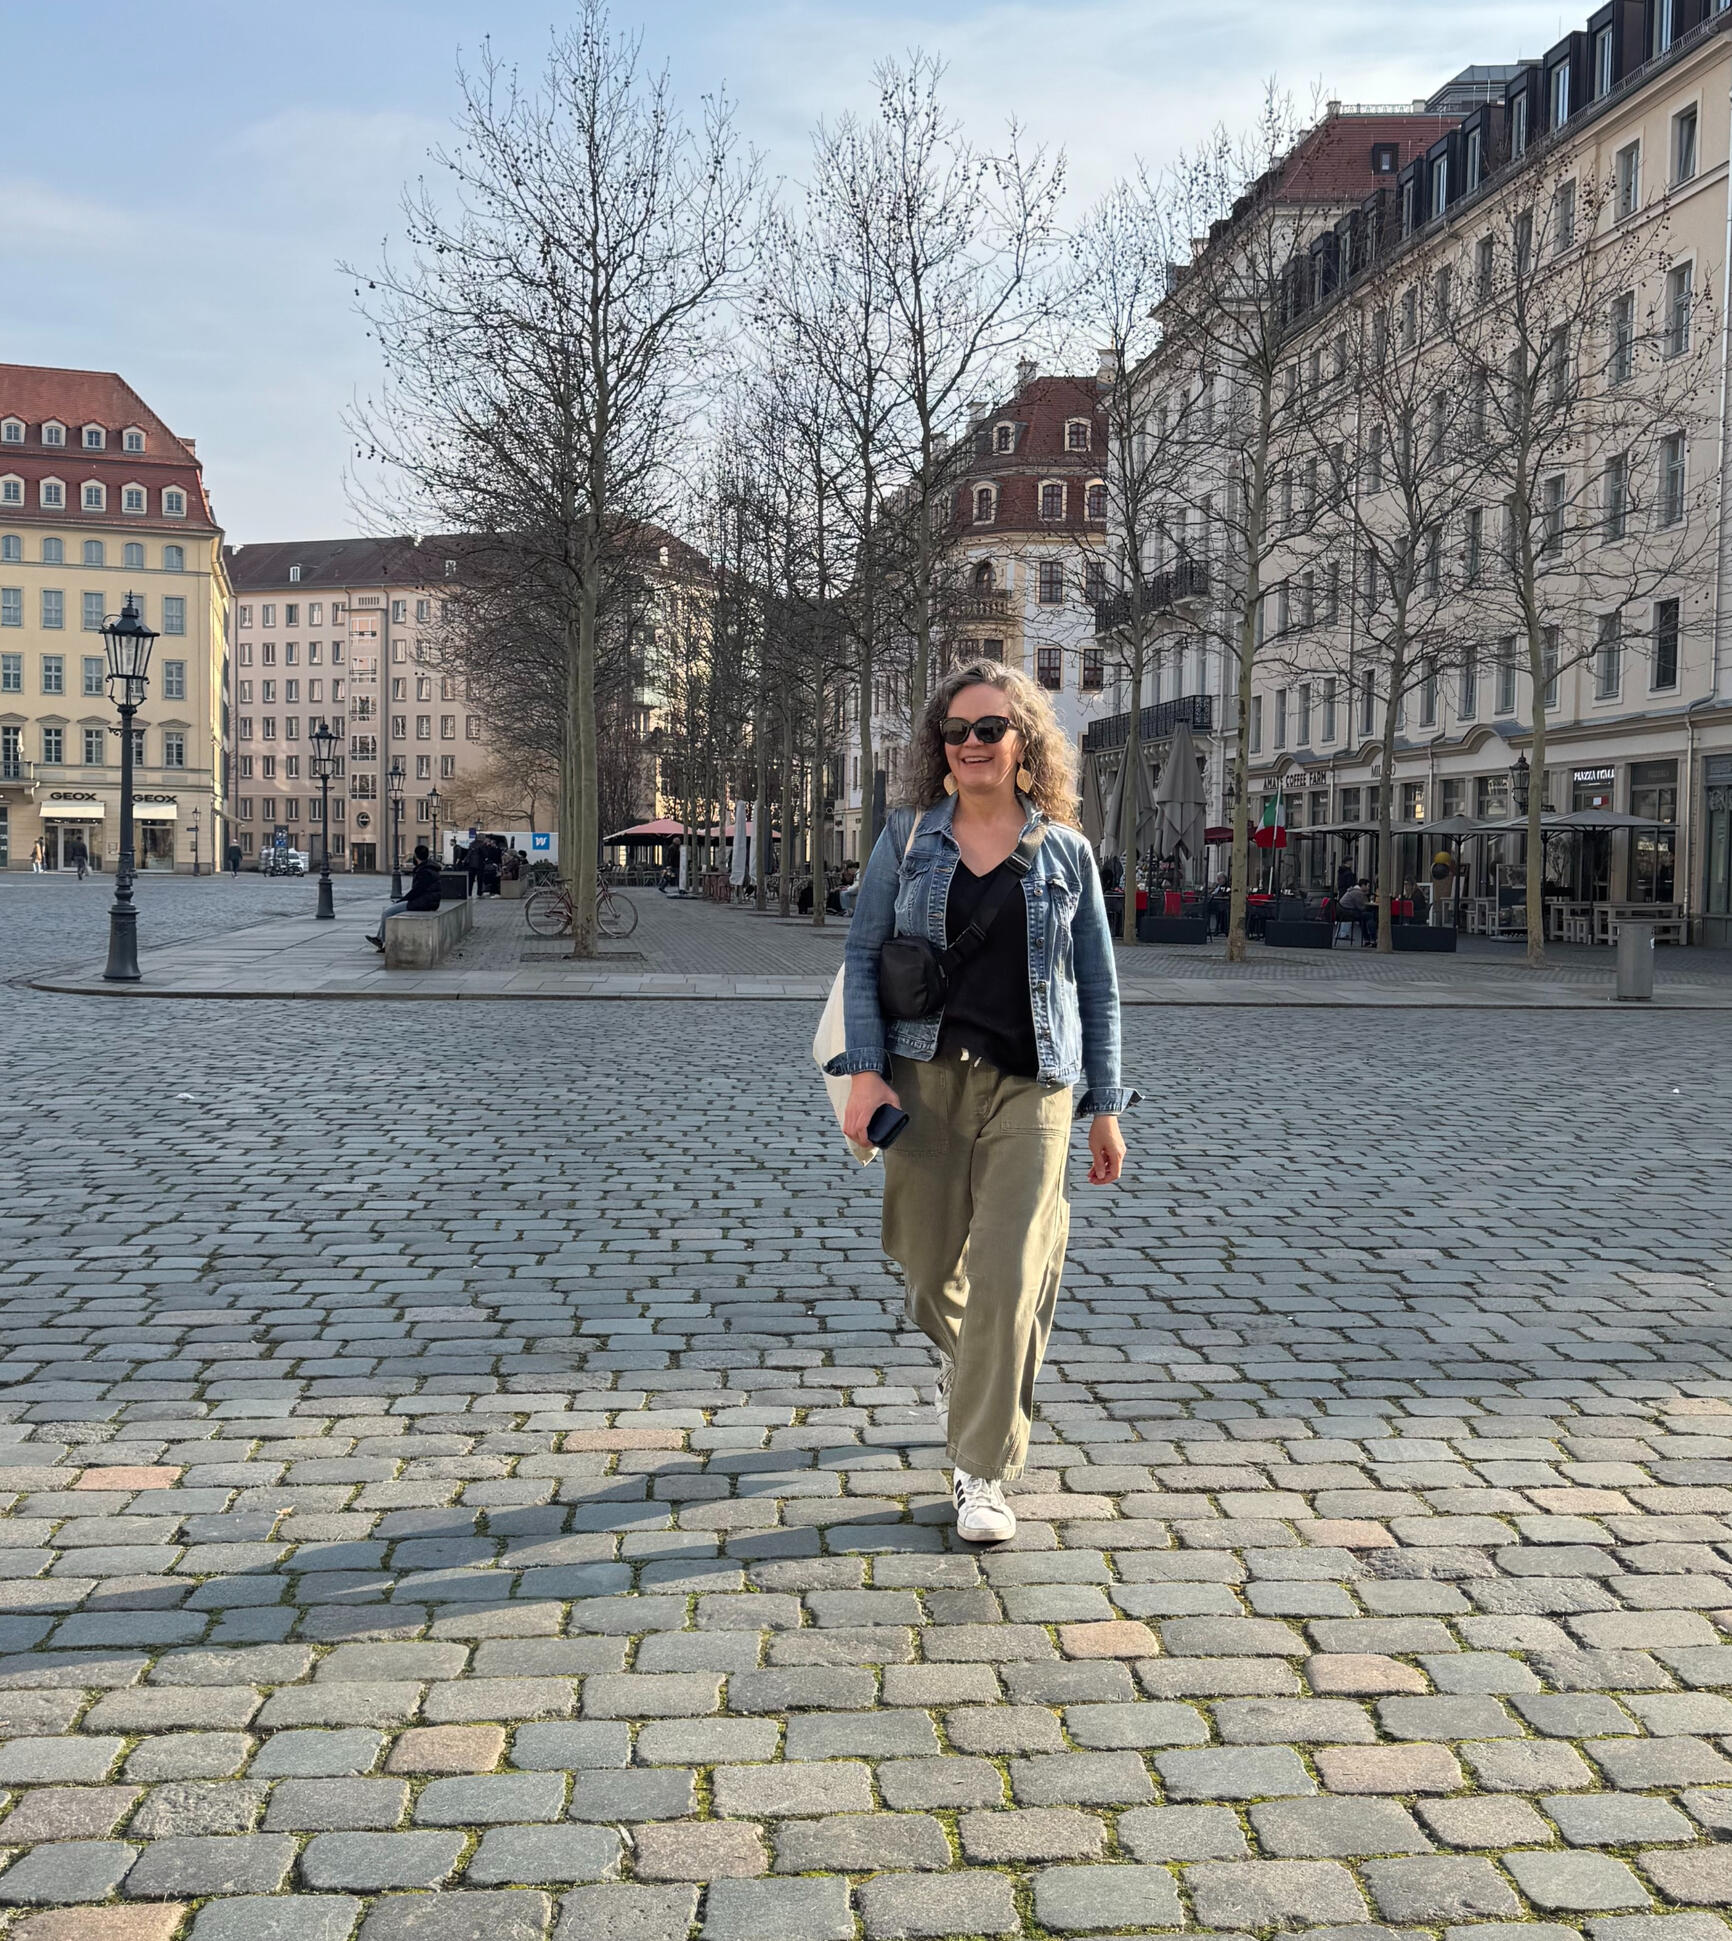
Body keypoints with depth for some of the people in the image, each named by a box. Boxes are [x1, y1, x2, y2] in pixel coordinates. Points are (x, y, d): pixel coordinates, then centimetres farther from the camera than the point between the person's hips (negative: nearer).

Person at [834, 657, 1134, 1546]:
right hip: (925, 1078, 1)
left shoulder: (1064, 850, 6)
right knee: (928, 1267, 10)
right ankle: (955, 1357, 46)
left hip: (1030, 1085, -1)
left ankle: (982, 1473, 2)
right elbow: (861, 956, 5)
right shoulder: (906, 839, 7)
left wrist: (1104, 1108, 6)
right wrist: (865, 1072, -8)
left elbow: (1097, 984, 9)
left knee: (1008, 1277, -8)